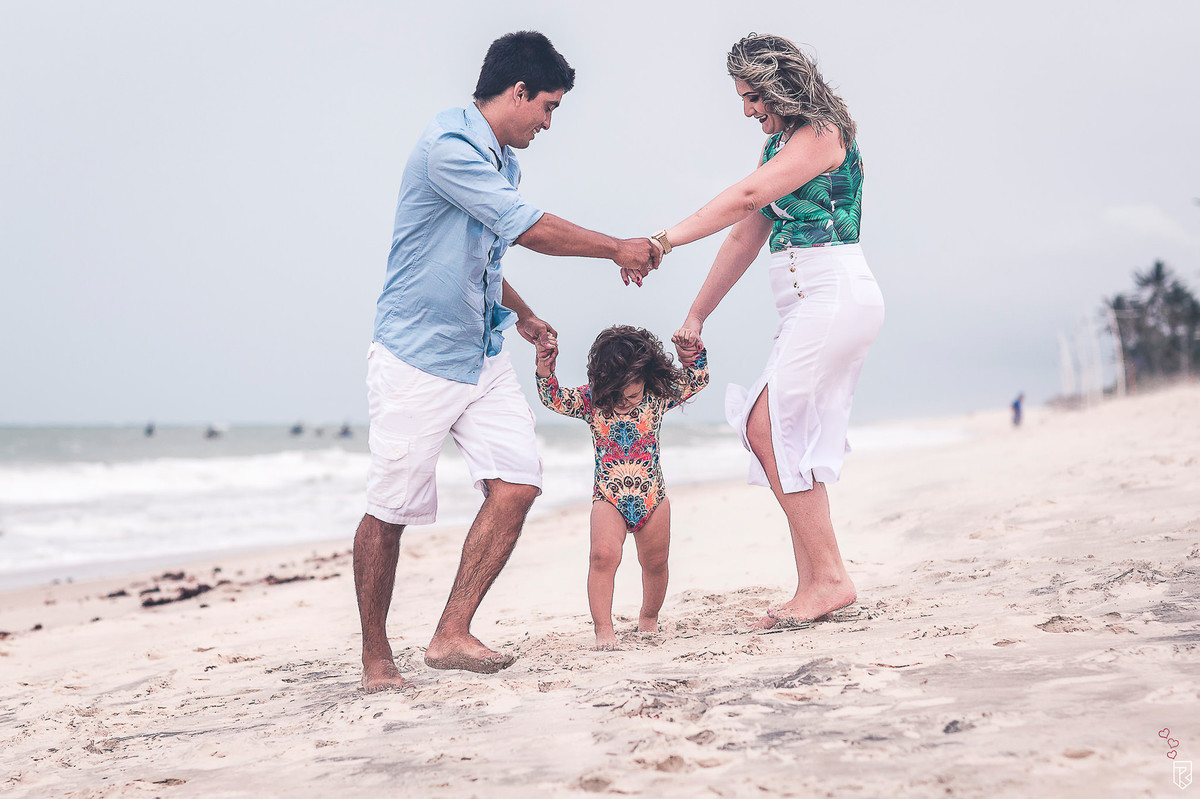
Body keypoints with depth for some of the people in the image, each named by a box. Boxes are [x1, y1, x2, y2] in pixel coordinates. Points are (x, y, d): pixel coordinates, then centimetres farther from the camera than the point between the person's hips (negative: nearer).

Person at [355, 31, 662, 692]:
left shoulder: (499, 160, 15)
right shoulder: (448, 145, -16)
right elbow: (531, 230, -20)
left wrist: (521, 314, 39)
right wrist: (620, 250, -9)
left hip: (482, 357, 9)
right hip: (417, 358, -8)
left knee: (516, 484, -7)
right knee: (389, 511, -2)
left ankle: (451, 636, -3)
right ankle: (375, 657, 12)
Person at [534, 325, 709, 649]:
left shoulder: (658, 396, -4)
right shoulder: (591, 400, -7)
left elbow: (697, 380, -2)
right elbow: (554, 398, -19)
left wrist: (696, 351, -20)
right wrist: (545, 365, -36)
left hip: (652, 496, 2)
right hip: (608, 497, -2)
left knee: (655, 563, 17)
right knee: (603, 555, -25)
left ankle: (649, 619, 43)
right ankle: (603, 629, -21)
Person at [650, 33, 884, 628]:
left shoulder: (822, 133, -9)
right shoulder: (780, 144, 20)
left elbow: (746, 197, -22)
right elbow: (745, 237, 21)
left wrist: (666, 240, -25)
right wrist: (696, 316, 19)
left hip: (834, 295, -10)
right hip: (806, 306, 10)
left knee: (768, 427, -16)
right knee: (787, 435, 4)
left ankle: (828, 577, -14)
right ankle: (814, 586, 5)